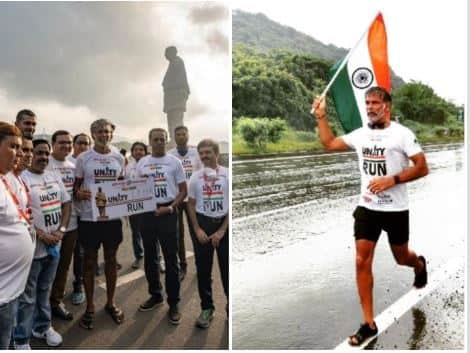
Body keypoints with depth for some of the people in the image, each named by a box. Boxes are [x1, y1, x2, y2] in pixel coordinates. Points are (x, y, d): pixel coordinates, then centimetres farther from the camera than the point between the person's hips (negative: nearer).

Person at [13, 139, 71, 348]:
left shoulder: (55, 177, 7)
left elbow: (66, 204, 10)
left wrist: (61, 231, -4)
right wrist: (42, 236, -17)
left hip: (53, 245, 6)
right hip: (32, 247, -6)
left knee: (45, 290, 21)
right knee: (27, 297, 6)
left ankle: (42, 327, 38)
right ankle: (21, 339, 22)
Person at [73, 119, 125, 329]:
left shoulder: (118, 158, 5)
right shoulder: (83, 158, -3)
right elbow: (76, 186, 2)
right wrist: (79, 193, -20)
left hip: (113, 216, 3)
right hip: (89, 216, -2)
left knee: (111, 259, 12)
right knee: (89, 261, 8)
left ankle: (110, 303, 29)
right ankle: (89, 307, 23)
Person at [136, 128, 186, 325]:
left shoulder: (174, 162, -1)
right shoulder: (142, 163, 8)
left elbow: (183, 190, -2)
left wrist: (171, 207, -14)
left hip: (167, 213, -4)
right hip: (147, 213, 4)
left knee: (170, 259, 0)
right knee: (149, 257, 14)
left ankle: (173, 303, 11)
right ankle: (155, 295, 31)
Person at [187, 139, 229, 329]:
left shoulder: (227, 174, -4)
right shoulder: (195, 177, 2)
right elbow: (191, 204, 6)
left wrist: (222, 230, -9)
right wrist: (197, 230, -2)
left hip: (224, 223, -1)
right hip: (203, 223, 2)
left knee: (227, 267, 5)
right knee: (203, 268, 7)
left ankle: (230, 306, 24)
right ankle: (206, 308, 23)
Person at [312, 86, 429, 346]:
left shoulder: (402, 134, -9)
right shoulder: (360, 134, 3)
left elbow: (422, 168, -10)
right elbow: (329, 144, 13)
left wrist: (392, 180, -21)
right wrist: (321, 117, 5)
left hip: (395, 210, -3)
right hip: (367, 208, 3)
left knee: (401, 258, 17)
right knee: (362, 262, -3)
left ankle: (420, 265, 57)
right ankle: (369, 324, 8)